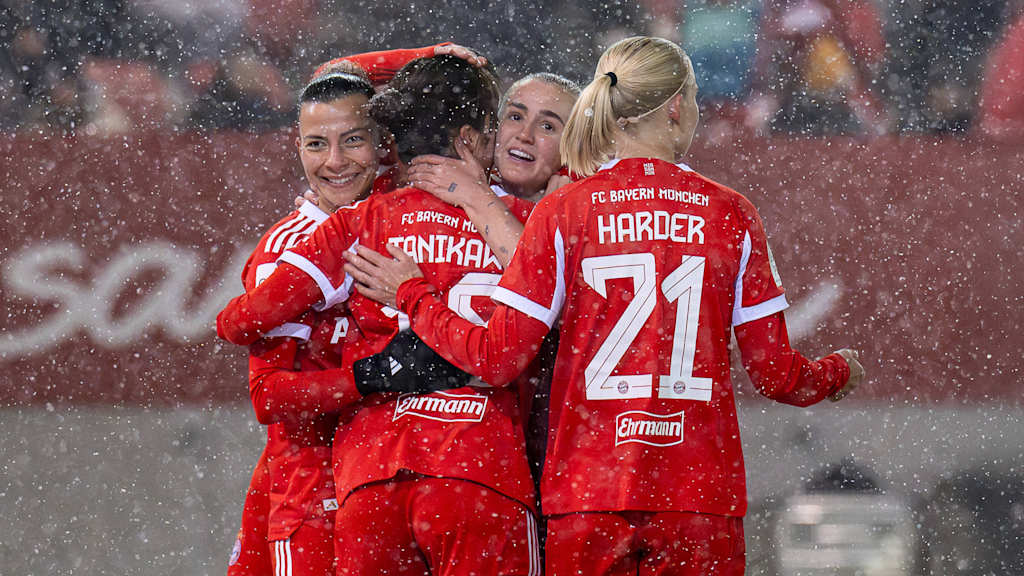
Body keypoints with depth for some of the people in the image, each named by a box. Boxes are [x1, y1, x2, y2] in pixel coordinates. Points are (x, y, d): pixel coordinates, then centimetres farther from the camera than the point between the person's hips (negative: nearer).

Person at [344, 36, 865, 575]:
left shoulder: (562, 212, -2)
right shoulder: (730, 214, 1)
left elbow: (498, 359, -4)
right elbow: (776, 374, 3)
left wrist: (410, 295, 11)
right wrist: (839, 371, 26)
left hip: (584, 492, 0)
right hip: (702, 496, 0)